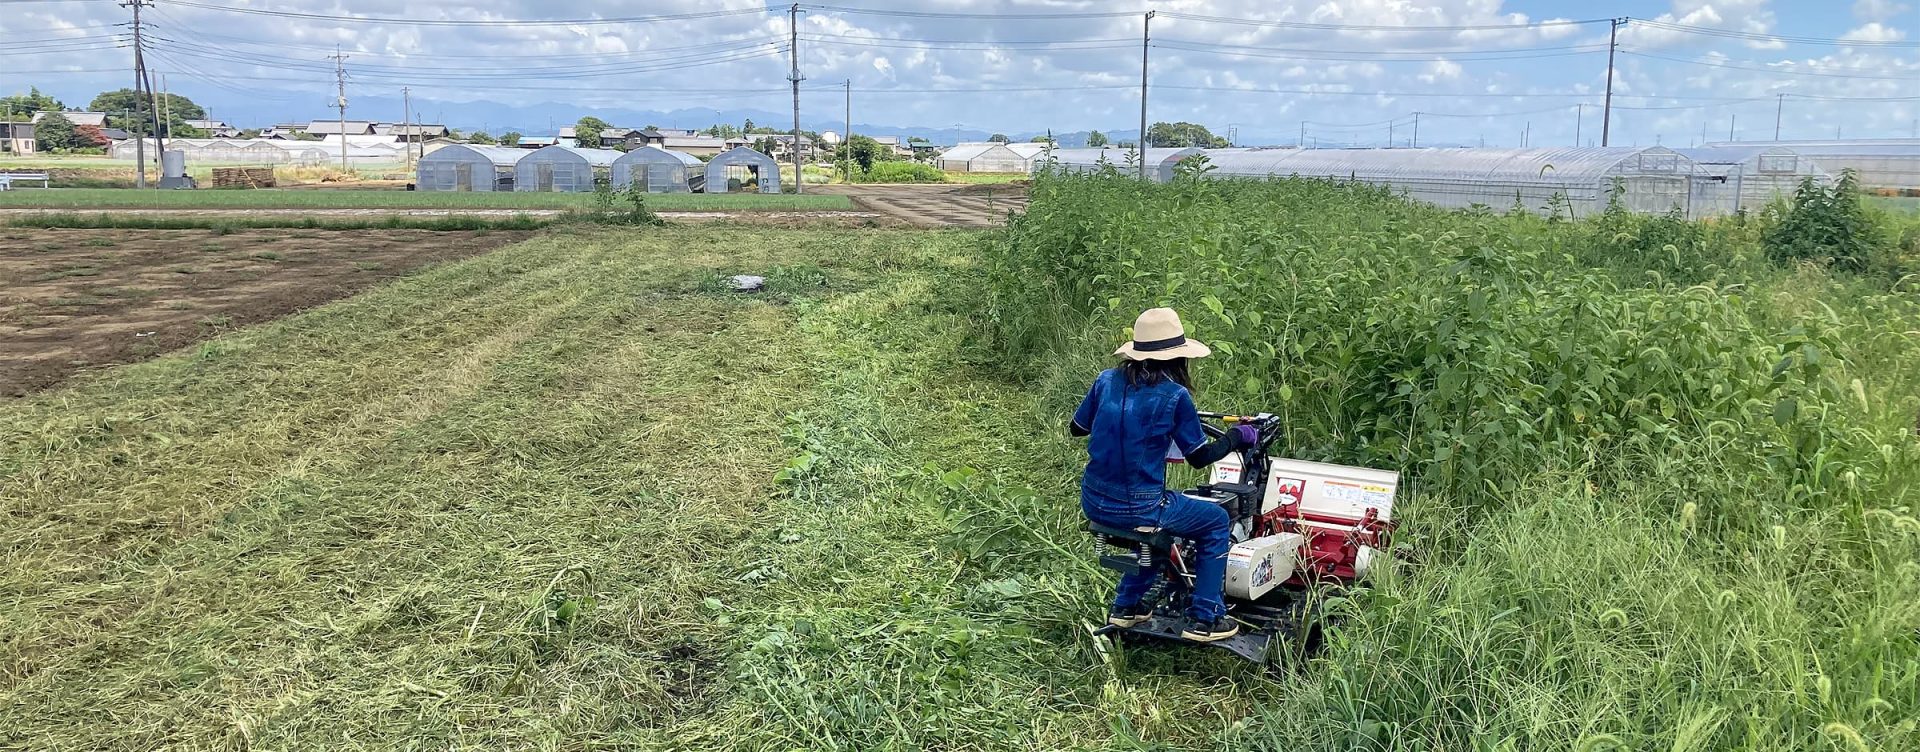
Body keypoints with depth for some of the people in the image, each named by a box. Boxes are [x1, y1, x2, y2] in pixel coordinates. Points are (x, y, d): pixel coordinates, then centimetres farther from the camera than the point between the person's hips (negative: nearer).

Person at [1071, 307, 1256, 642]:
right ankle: (1204, 619, 20)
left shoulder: (1107, 381, 0)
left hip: (1094, 503, 6)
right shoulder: (1174, 395, -13)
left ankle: (1126, 605, 40)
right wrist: (1237, 437, 14)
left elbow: (1077, 428, 14)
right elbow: (1199, 457, -3)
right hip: (1137, 509, -6)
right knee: (1216, 522, 19)